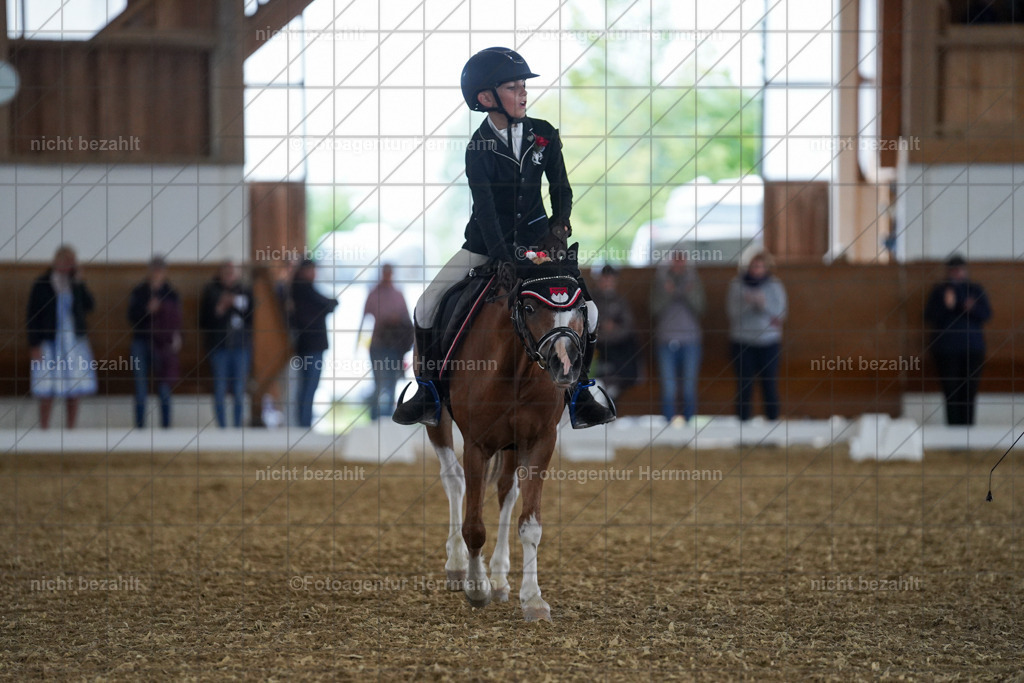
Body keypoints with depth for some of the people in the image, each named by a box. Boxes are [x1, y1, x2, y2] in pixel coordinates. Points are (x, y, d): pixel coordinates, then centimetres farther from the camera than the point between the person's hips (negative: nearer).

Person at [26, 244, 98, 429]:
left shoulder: (75, 283, 9)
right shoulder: (41, 284, -1)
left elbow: (90, 306, 1)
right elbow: (33, 316, -2)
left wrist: (79, 281, -4)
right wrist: (34, 345, -8)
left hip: (75, 342, 4)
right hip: (50, 343, -3)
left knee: (74, 392, 3)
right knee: (47, 392, -4)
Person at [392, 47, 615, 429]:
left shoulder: (544, 136, -4)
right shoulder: (479, 148, -14)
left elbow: (560, 187, 7)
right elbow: (485, 208, -24)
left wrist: (560, 220, -13)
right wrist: (505, 259, -34)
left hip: (537, 240, 2)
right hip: (486, 244, -2)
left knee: (587, 310, -12)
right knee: (426, 307, -15)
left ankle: (579, 396, 4)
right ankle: (427, 393, 1)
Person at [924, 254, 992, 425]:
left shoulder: (975, 290, 12)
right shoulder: (939, 291, 9)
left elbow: (986, 314, 5)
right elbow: (929, 316, 1)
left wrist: (973, 308, -16)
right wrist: (945, 306, -16)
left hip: (973, 348, 1)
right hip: (946, 349, -1)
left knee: (969, 391, -5)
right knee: (951, 391, -8)